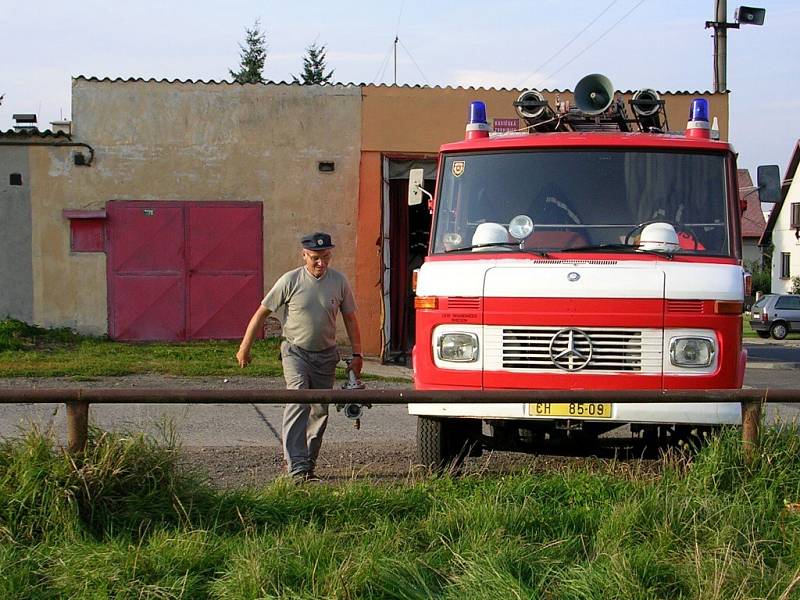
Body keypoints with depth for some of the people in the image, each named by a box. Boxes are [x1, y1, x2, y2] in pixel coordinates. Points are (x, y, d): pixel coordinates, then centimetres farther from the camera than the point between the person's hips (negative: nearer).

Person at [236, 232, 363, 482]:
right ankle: (297, 466, -26)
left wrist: (357, 354, 7)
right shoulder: (290, 281, -8)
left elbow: (350, 319, 10)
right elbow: (262, 313, -2)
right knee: (298, 402, -19)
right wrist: (244, 348, -1)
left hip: (325, 355, 4)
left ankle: (307, 462, 21)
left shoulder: (339, 282, 0)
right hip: (296, 351, -4)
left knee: (320, 410, 7)